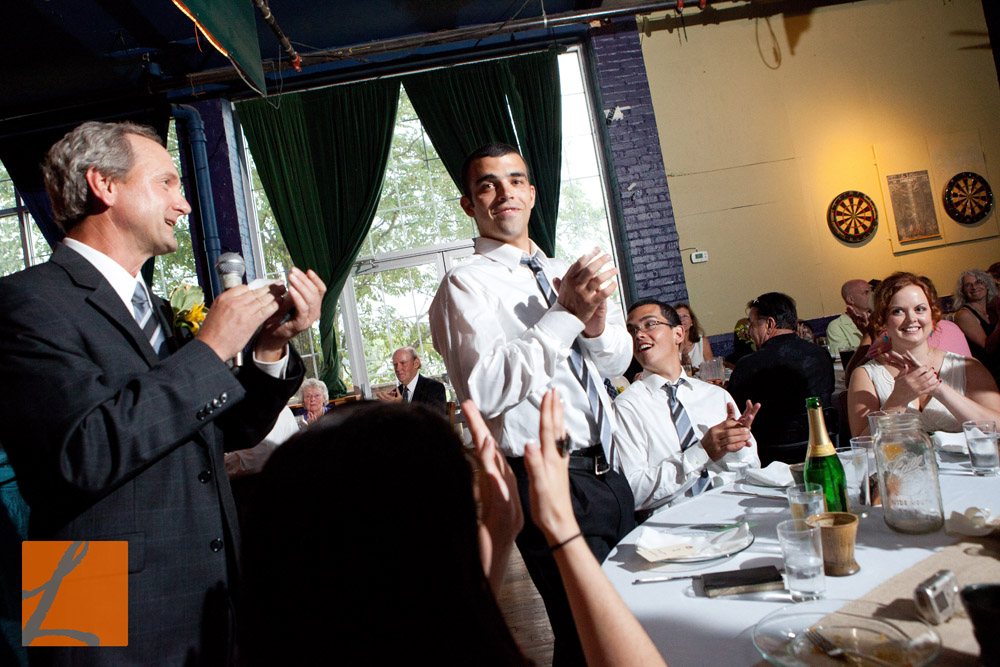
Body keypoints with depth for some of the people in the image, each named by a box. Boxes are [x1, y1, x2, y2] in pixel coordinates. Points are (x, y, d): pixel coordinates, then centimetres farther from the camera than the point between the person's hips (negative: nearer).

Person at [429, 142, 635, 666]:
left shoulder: (563, 272, 14)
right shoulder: (465, 284, -7)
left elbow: (617, 362, 15)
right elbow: (486, 390, -21)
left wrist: (597, 321, -7)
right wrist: (566, 314, -20)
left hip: (608, 471, 7)